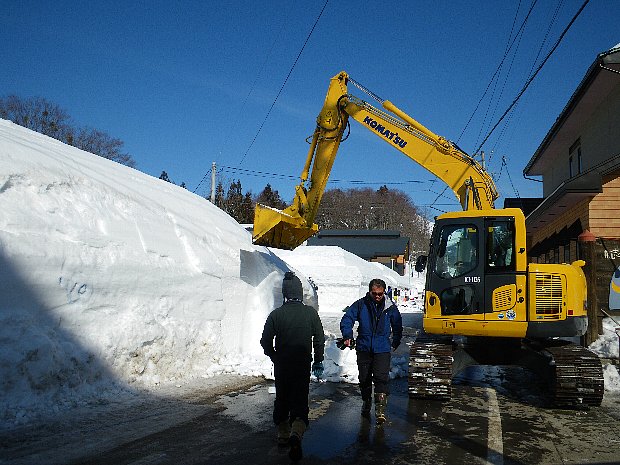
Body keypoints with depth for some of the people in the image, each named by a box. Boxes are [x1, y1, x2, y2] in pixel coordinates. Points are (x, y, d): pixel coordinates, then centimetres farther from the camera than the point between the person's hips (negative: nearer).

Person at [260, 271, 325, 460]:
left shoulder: (276, 314, -7)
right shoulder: (310, 312, -6)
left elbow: (265, 341, -4)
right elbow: (319, 339, -1)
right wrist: (318, 361, 11)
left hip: (281, 365, 1)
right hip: (303, 365, -1)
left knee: (282, 399, 18)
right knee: (300, 401, 3)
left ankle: (283, 435, 27)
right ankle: (296, 434, -20)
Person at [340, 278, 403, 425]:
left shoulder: (390, 307, 1)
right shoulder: (360, 305, -3)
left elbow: (397, 325, 16)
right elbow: (347, 319, -3)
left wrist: (396, 342, 17)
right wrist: (347, 335, -16)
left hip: (382, 350, -1)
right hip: (364, 349, 1)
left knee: (381, 378, -15)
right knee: (364, 379, 12)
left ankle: (380, 409, -15)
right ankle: (366, 403, 33)